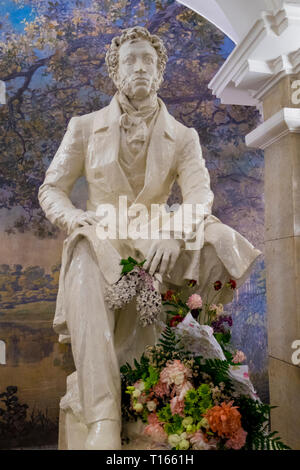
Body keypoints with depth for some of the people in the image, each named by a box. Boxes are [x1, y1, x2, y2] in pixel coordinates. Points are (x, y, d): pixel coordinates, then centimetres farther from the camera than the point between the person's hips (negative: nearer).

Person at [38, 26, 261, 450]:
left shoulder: (183, 138, 8)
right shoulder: (84, 128, 8)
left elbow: (199, 193, -9)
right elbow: (51, 189, 6)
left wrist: (174, 232, -33)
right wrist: (78, 220, -18)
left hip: (158, 244, 2)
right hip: (99, 241, -1)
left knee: (223, 242, -27)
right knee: (87, 272, -37)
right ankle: (103, 418, -40)